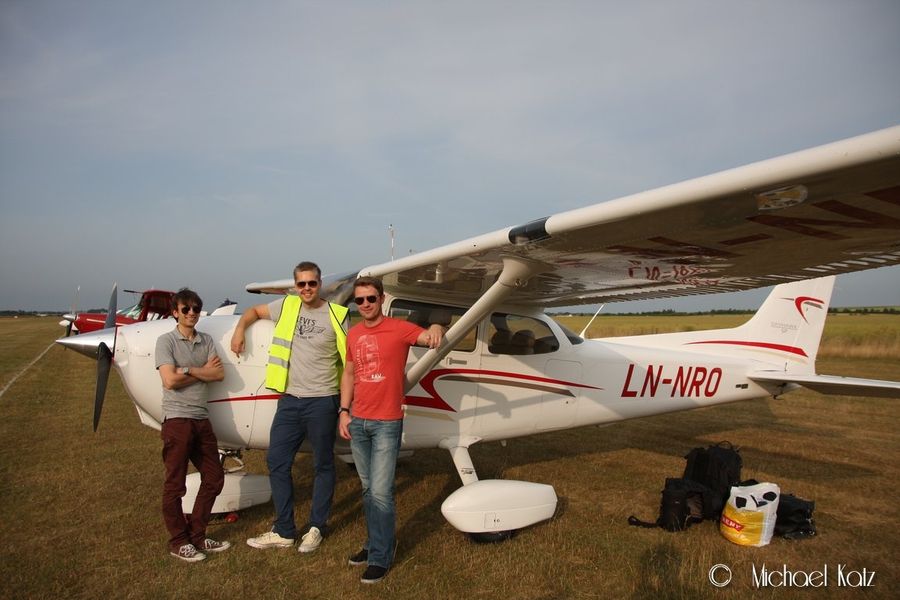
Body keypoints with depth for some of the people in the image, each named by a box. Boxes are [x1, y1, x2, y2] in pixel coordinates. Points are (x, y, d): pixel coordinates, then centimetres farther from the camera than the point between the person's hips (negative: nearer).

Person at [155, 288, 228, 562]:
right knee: (175, 485, 4)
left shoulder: (206, 341, 12)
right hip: (177, 419, -6)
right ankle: (178, 542, 18)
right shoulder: (166, 340, -3)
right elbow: (170, 380, -15)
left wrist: (188, 369, -11)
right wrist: (203, 371, -5)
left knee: (214, 478, 10)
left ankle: (196, 535, 24)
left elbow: (219, 374, -1)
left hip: (201, 418, 6)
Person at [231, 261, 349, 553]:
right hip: (290, 400, 4)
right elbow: (254, 311, 24)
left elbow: (349, 359, -3)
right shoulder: (286, 306, 5)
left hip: (322, 401, -4)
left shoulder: (336, 315, -6)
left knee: (323, 466, 9)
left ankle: (316, 528, 26)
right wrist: (239, 329, 4)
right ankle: (284, 531, 22)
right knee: (277, 463, 8)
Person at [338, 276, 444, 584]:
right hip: (358, 422, 6)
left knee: (380, 492, -4)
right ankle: (376, 542, 32)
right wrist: (344, 412, 9)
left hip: (387, 424, -6)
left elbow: (428, 338, -21)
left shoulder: (399, 328, -9)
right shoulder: (353, 334, 8)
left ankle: (380, 556, 12)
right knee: (368, 489, 16)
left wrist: (437, 328, -45)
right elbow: (349, 374, 15)